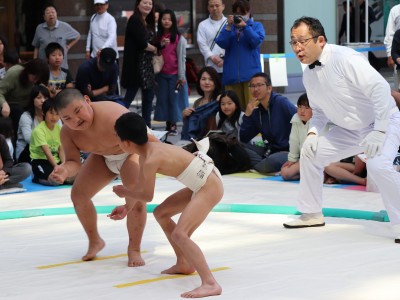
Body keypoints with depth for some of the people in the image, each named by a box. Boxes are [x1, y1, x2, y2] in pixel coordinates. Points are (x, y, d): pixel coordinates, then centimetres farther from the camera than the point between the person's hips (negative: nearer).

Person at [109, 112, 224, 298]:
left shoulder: (151, 160, -22)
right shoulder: (148, 150, 7)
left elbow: (147, 196, -8)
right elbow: (140, 186, 21)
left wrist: (123, 192, 9)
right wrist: (127, 208, 31)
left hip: (210, 187, -10)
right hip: (202, 184, 10)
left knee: (179, 234, -22)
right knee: (161, 213, 22)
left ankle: (210, 284, -32)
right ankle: (184, 264, 30)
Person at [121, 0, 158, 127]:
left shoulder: (149, 23, 16)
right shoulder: (134, 20, -10)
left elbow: (151, 41, 13)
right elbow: (142, 43, -18)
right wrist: (154, 49, -2)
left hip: (148, 65, 9)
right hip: (136, 65, -9)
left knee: (149, 95, 10)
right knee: (130, 96, -8)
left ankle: (147, 126, 16)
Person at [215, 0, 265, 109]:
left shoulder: (257, 26, 11)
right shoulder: (228, 27, 15)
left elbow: (257, 41, -7)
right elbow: (222, 43, 0)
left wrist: (245, 26, -15)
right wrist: (229, 27, -9)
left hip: (250, 73, -2)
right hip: (232, 74, 2)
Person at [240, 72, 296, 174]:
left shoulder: (282, 102, -8)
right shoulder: (255, 110, 9)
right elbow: (244, 139, 7)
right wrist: (247, 115, -6)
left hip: (287, 151, -6)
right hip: (269, 150, 6)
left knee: (271, 162, -37)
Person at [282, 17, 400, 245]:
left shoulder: (344, 58, -28)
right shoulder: (309, 74, -1)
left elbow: (381, 89, -33)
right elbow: (319, 110, 13)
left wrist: (379, 132, -34)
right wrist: (313, 132, -7)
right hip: (348, 130, 9)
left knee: (377, 165, -32)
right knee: (310, 152, 8)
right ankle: (312, 214, 24)